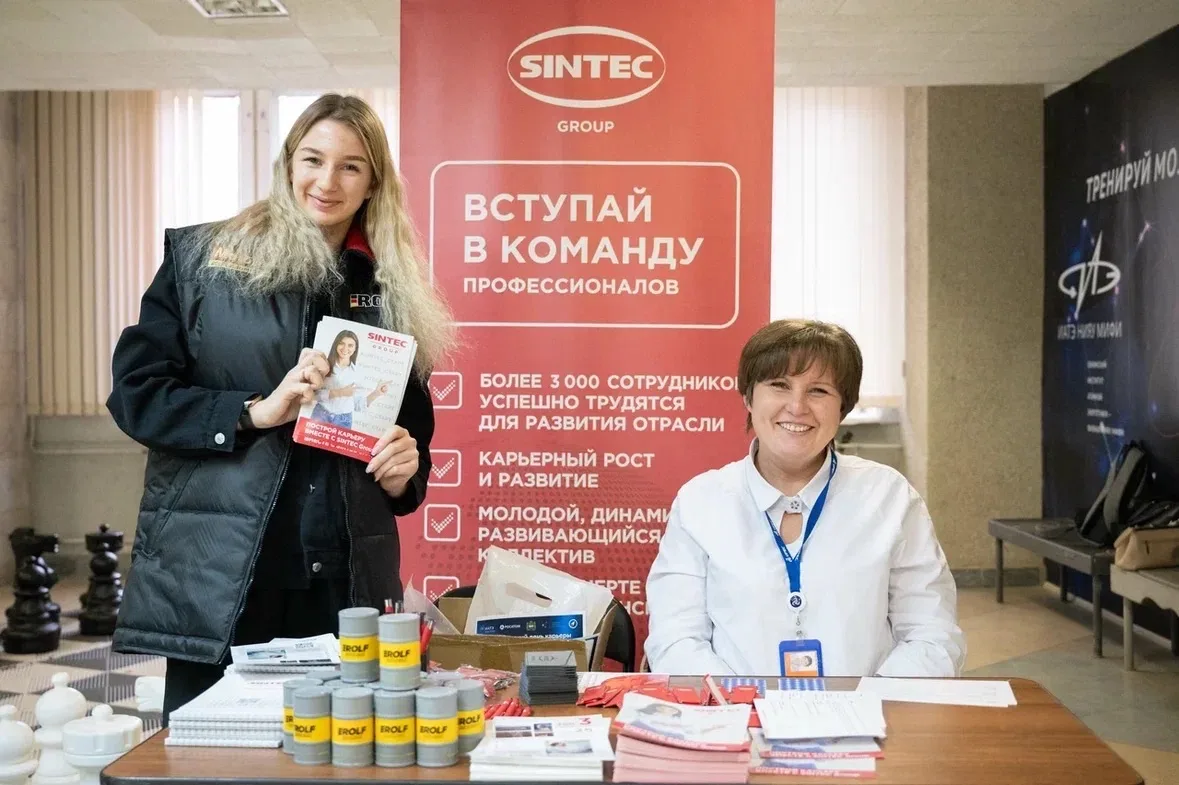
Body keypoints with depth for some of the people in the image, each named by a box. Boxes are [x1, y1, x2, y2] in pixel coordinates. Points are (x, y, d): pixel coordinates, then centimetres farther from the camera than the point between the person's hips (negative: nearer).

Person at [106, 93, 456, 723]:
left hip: (347, 579, 3)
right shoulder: (201, 257, 2)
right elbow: (135, 392, -2)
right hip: (217, 574, -2)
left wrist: (403, 470, -3)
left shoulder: (393, 289, 11)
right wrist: (256, 411, -14)